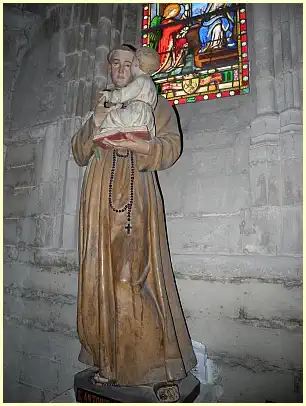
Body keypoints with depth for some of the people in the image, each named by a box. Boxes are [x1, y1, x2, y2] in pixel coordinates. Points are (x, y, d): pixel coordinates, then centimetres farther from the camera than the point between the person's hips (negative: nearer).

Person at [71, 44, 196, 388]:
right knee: (101, 274, 1)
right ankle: (109, 361, 13)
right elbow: (78, 154, 18)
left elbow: (171, 147, 1)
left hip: (136, 195, -3)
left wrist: (137, 145, -15)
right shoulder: (101, 106, 27)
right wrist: (95, 124, 2)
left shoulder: (156, 105, 16)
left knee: (134, 274, -11)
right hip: (100, 197, 4)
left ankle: (148, 358, 3)